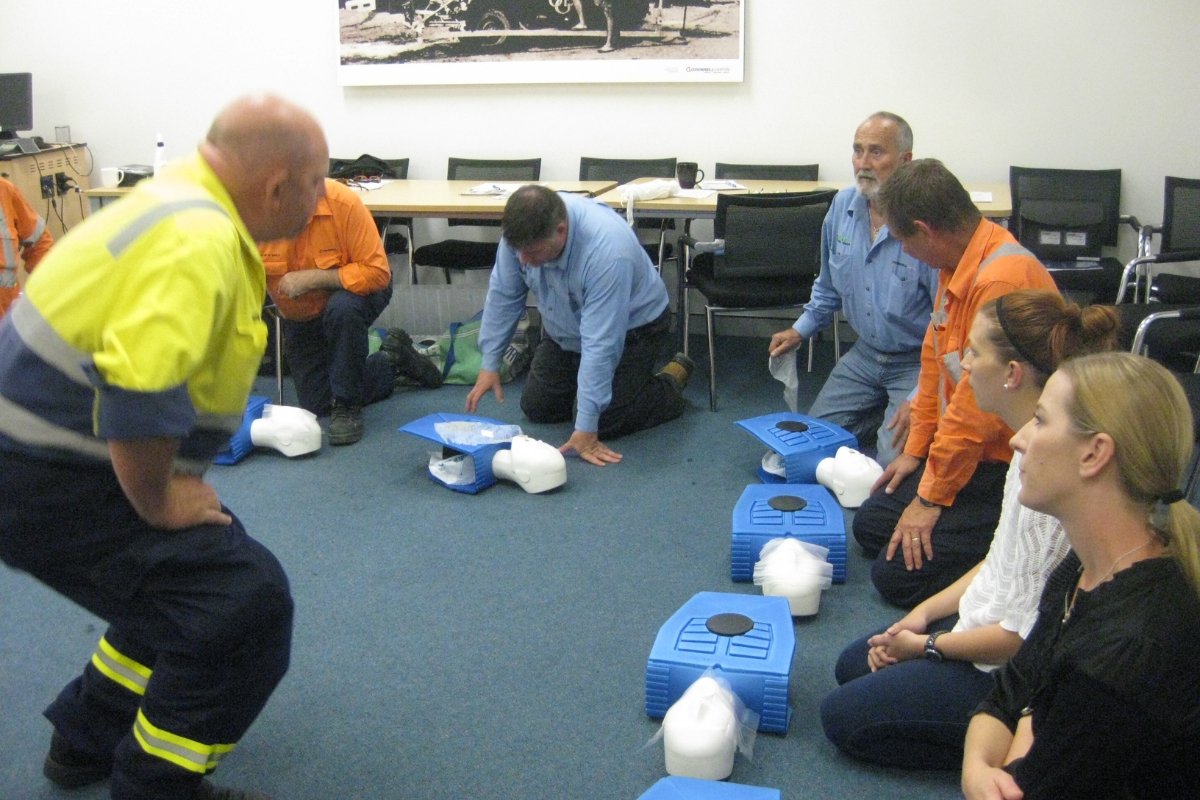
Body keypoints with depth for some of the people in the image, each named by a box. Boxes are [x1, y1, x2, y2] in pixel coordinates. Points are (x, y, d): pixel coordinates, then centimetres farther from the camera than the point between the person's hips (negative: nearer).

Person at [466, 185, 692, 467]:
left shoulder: (607, 252, -41)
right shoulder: (523, 231, -25)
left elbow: (600, 343, -38)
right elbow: (503, 294, -9)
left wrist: (586, 428, -35)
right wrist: (490, 364, -9)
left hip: (629, 329, -6)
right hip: (566, 329, 6)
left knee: (602, 421, -14)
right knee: (536, 407, 3)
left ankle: (671, 383, 11)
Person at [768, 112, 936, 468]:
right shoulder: (842, 206, -3)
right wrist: (800, 330, 11)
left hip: (917, 361, -6)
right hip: (865, 354, 7)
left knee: (894, 462, -18)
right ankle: (890, 418, 24)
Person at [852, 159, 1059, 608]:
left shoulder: (1004, 278, -29)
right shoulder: (957, 266, 4)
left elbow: (980, 405, -26)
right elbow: (936, 363, 16)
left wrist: (932, 497, -16)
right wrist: (916, 449, 20)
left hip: (1008, 470, -10)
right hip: (960, 450, 10)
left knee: (897, 576, -11)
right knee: (870, 527, 14)